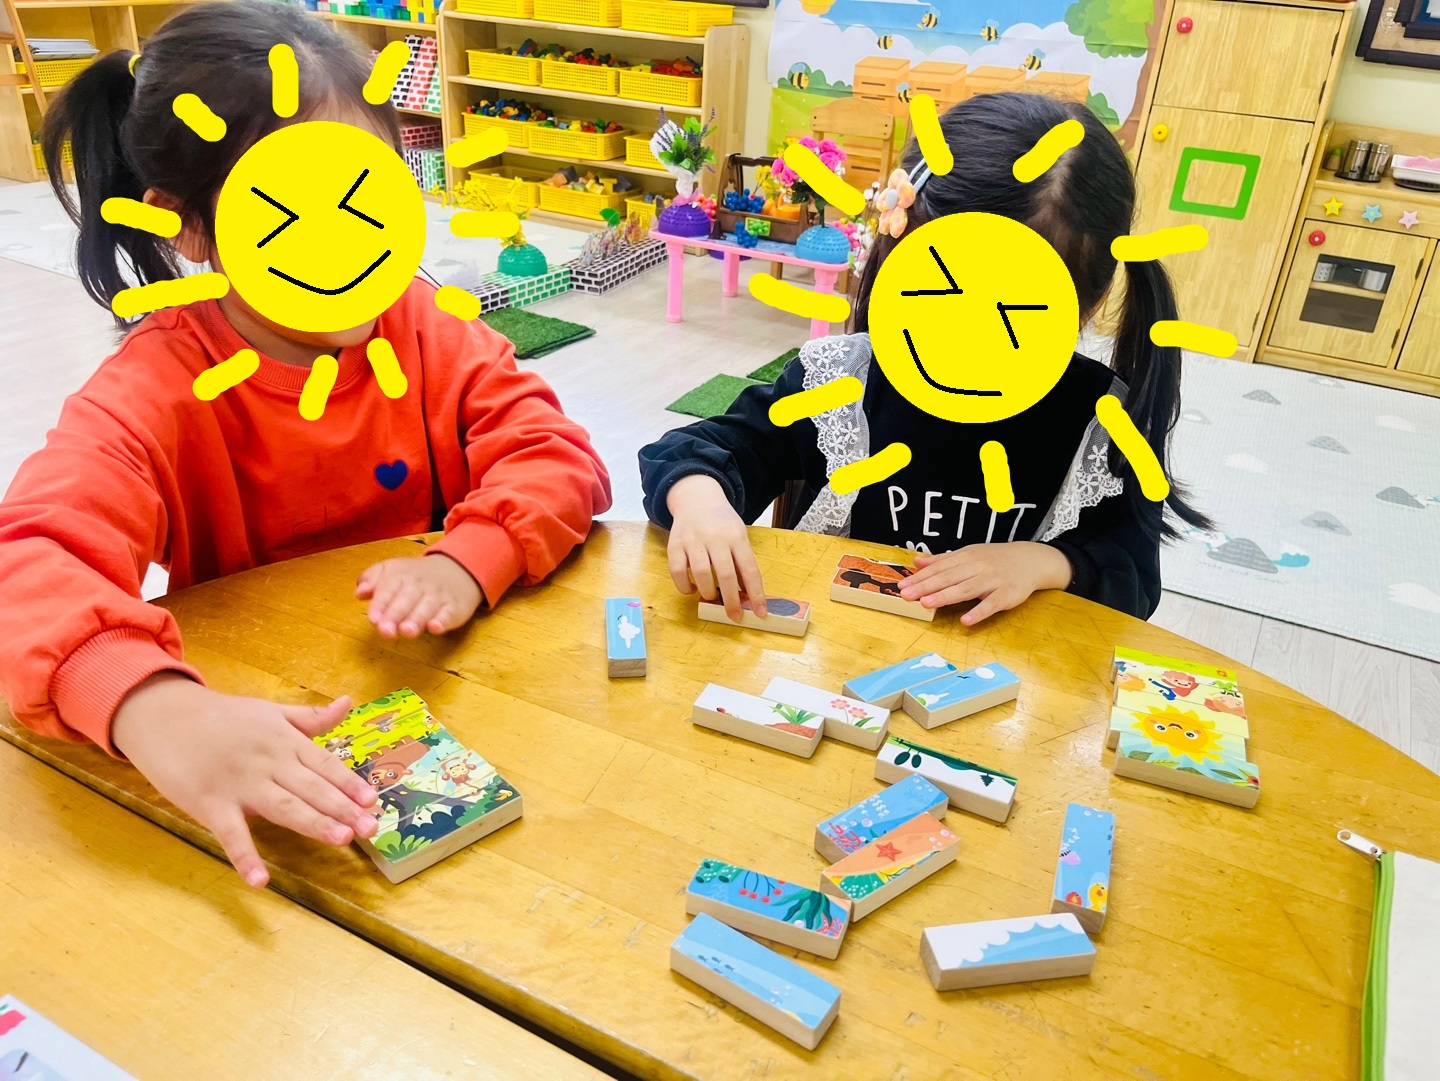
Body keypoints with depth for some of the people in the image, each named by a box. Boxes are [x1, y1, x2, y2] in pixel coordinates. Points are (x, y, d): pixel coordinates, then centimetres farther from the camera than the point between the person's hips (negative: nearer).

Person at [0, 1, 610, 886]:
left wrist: (468, 563, -30)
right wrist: (153, 708, -52)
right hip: (253, 731, -2)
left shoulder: (424, 329, -4)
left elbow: (558, 456, -9)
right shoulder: (153, 390, -15)